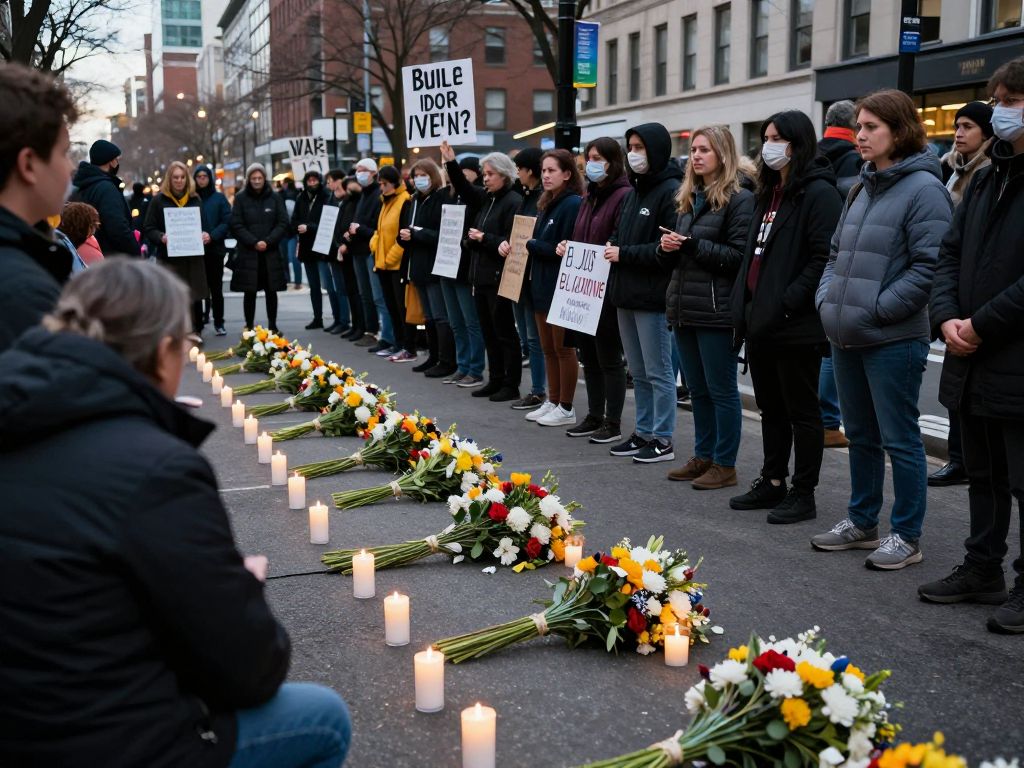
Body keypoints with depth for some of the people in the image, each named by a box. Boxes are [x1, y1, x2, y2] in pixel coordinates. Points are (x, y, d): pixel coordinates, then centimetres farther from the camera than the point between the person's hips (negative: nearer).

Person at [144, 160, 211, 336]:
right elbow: (149, 229, 0)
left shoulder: (196, 200, 12)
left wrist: (207, 236, -7)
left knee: (195, 296, 6)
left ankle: (195, 333, 18)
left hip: (194, 256, 3)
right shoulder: (159, 201, 2)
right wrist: (161, 237, -20)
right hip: (169, 257, -3)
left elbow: (205, 225, 15)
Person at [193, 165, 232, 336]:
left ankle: (219, 323, 8)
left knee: (216, 287, 2)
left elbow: (227, 221, -2)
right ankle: (201, 317, 11)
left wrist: (212, 236, -15)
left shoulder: (219, 198, 5)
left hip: (215, 248, -1)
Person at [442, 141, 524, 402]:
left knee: (504, 332, -1)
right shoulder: (486, 198, 12)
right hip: (481, 275, 8)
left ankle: (511, 385, 6)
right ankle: (496, 380, 22)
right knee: (489, 331, 13)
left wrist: (484, 238, -16)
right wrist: (451, 163, 8)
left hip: (499, 278, -8)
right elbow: (464, 189, 21)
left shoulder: (513, 202, -13)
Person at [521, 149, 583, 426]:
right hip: (542, 285, 9)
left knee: (563, 348, 0)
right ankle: (552, 402, 23)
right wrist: (512, 243, -1)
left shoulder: (573, 204, -14)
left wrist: (530, 244, -13)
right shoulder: (546, 204, 14)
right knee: (548, 348, 13)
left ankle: (566, 408, 9)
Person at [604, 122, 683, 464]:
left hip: (652, 297, -9)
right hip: (626, 294, 9)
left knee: (657, 371, -1)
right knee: (638, 372, 15)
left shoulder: (672, 191, -12)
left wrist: (624, 254, -16)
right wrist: (612, 246, 3)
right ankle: (643, 433, 23)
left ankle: (662, 440, 7)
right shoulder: (635, 190, 16)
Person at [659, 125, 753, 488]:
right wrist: (667, 247, 0)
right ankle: (703, 456, 24)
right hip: (684, 308, 8)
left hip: (716, 310, -8)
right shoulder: (690, 199, 16)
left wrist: (692, 244, -18)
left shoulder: (739, 199, -8)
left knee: (721, 389, 0)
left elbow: (739, 256, -15)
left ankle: (725, 465, 8)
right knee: (697, 389, 14)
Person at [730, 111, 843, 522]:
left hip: (795, 325, -9)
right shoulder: (770, 192, 17)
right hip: (760, 320, 9)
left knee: (801, 411, 2)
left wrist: (786, 304, -22)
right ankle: (772, 483, 27)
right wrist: (743, 306, 13)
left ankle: (803, 494, 11)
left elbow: (824, 258, -19)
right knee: (770, 407, 16)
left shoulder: (817, 192, -11)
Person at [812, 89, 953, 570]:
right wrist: (827, 298, 7)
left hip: (893, 340, -8)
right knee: (860, 435, 17)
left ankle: (906, 536, 13)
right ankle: (862, 524, 30)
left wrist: (877, 308, -18)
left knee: (898, 439, 1)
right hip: (846, 336, 8)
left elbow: (930, 264, -19)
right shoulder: (863, 188, 14)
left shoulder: (922, 188, -12)